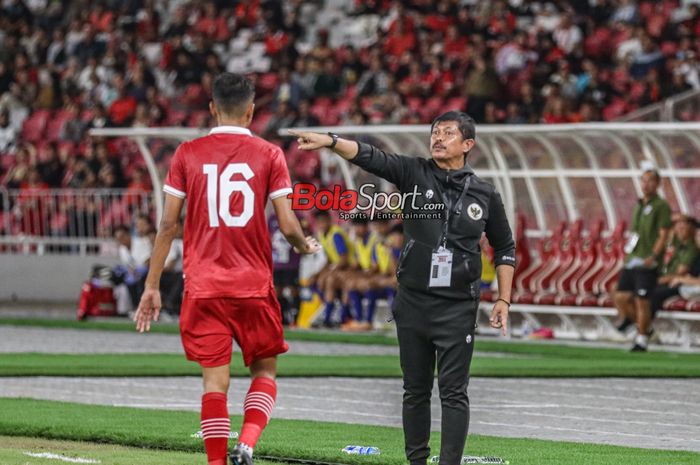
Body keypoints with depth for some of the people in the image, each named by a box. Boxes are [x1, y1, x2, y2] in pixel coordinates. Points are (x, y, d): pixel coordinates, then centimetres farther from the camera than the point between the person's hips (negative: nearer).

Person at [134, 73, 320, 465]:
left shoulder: (188, 154, 2)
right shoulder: (269, 155, -1)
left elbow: (168, 224, 0)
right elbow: (288, 226, -5)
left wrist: (152, 286, 5)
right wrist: (307, 246, 18)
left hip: (203, 286, 1)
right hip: (254, 285, -1)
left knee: (215, 379, 4)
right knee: (265, 369, 14)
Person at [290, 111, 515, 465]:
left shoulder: (484, 195, 3)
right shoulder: (414, 173, 1)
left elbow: (505, 248, 13)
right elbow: (369, 157, -15)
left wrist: (504, 299, 7)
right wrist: (329, 142, -32)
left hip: (457, 308, -1)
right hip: (412, 303, 2)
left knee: (453, 393, -4)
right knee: (415, 391, 9)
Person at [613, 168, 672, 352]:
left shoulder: (661, 206, -5)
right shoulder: (639, 205, 19)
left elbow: (663, 235, -11)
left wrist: (653, 256, -20)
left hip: (647, 263, -8)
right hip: (631, 261, 8)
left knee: (642, 300, -7)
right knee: (620, 297, 3)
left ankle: (642, 340, 2)